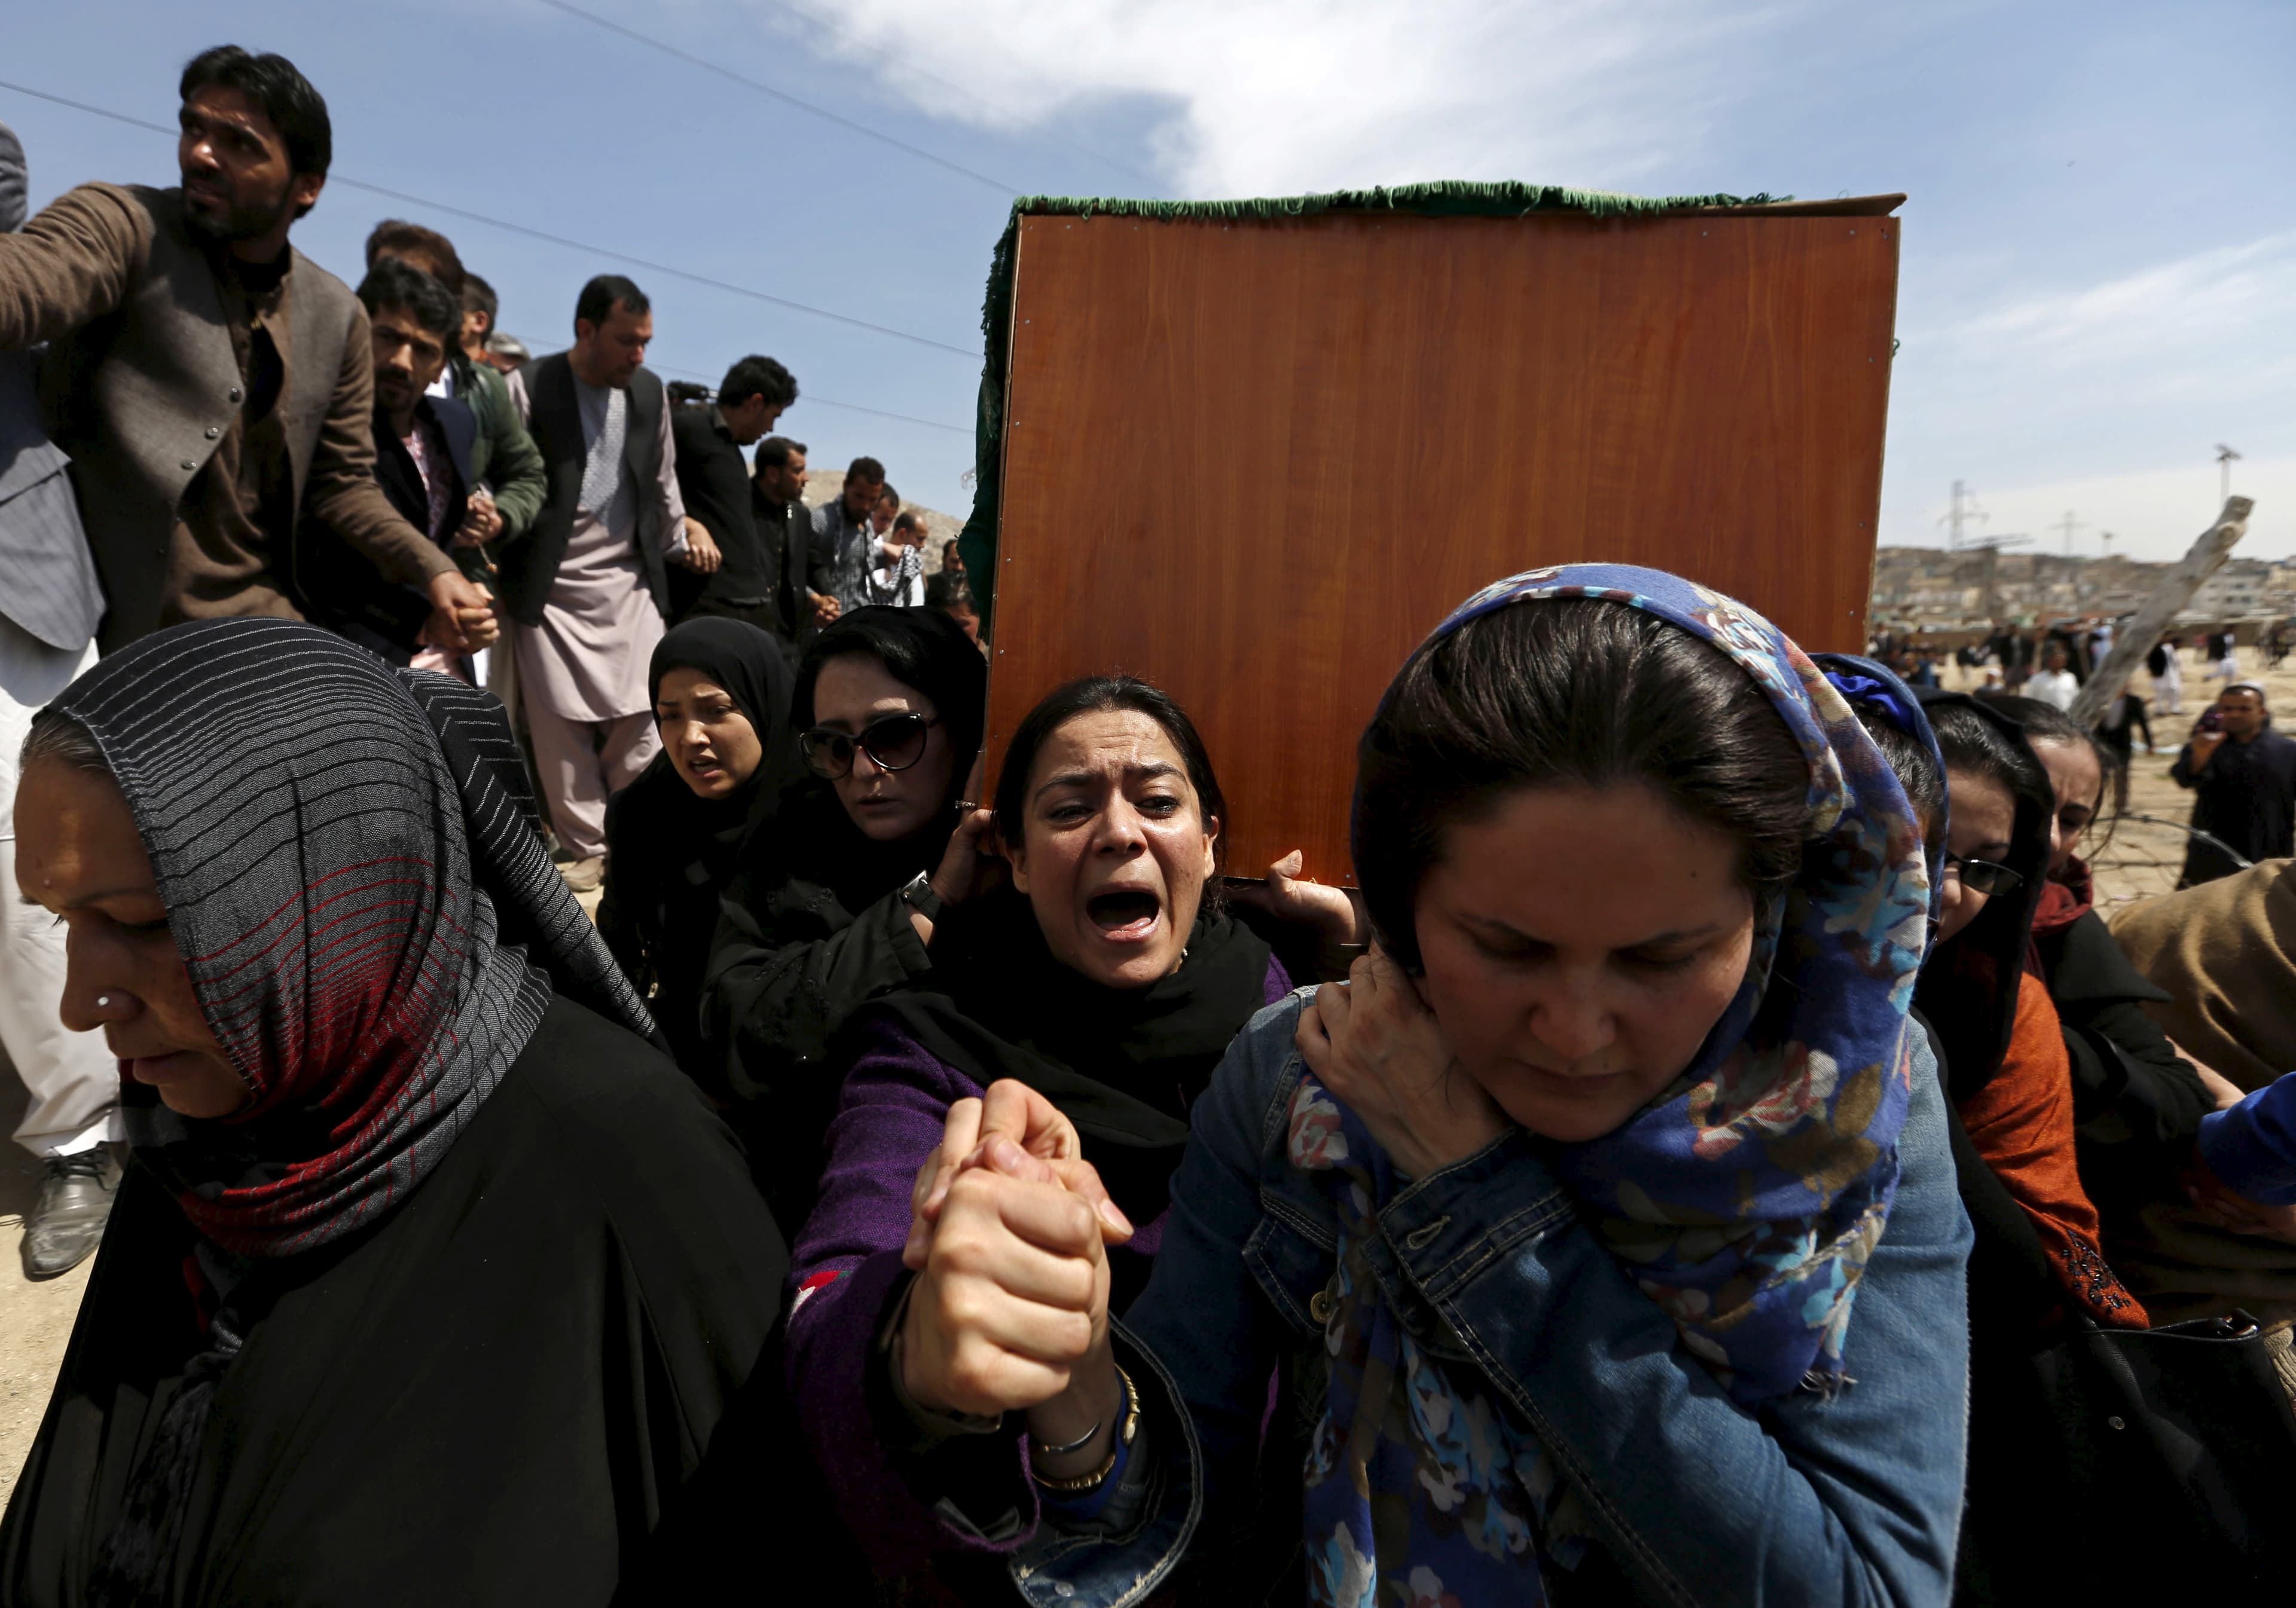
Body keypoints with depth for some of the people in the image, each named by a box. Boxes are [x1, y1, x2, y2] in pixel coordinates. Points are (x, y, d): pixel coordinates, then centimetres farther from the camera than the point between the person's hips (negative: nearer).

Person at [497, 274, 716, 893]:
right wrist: (503, 560, -12)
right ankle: (586, 847, 11)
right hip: (552, 587, -3)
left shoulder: (649, 391, 9)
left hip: (630, 583, 3)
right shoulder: (529, 389, -5)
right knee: (561, 725, 0)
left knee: (639, 720, -1)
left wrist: (680, 543, 18)